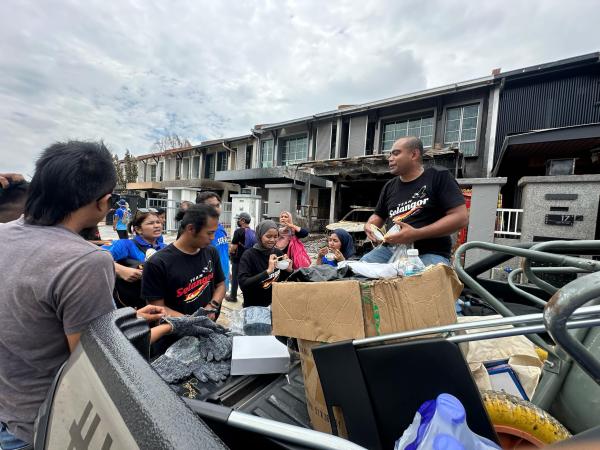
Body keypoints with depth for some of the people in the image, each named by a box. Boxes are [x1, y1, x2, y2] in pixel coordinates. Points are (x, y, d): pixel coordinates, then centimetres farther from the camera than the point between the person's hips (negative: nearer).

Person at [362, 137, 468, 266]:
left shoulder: (438, 177, -1)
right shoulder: (390, 186, 16)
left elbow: (461, 217, -9)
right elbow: (378, 216, 27)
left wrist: (416, 234, -19)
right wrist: (369, 225, 2)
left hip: (429, 253, -4)